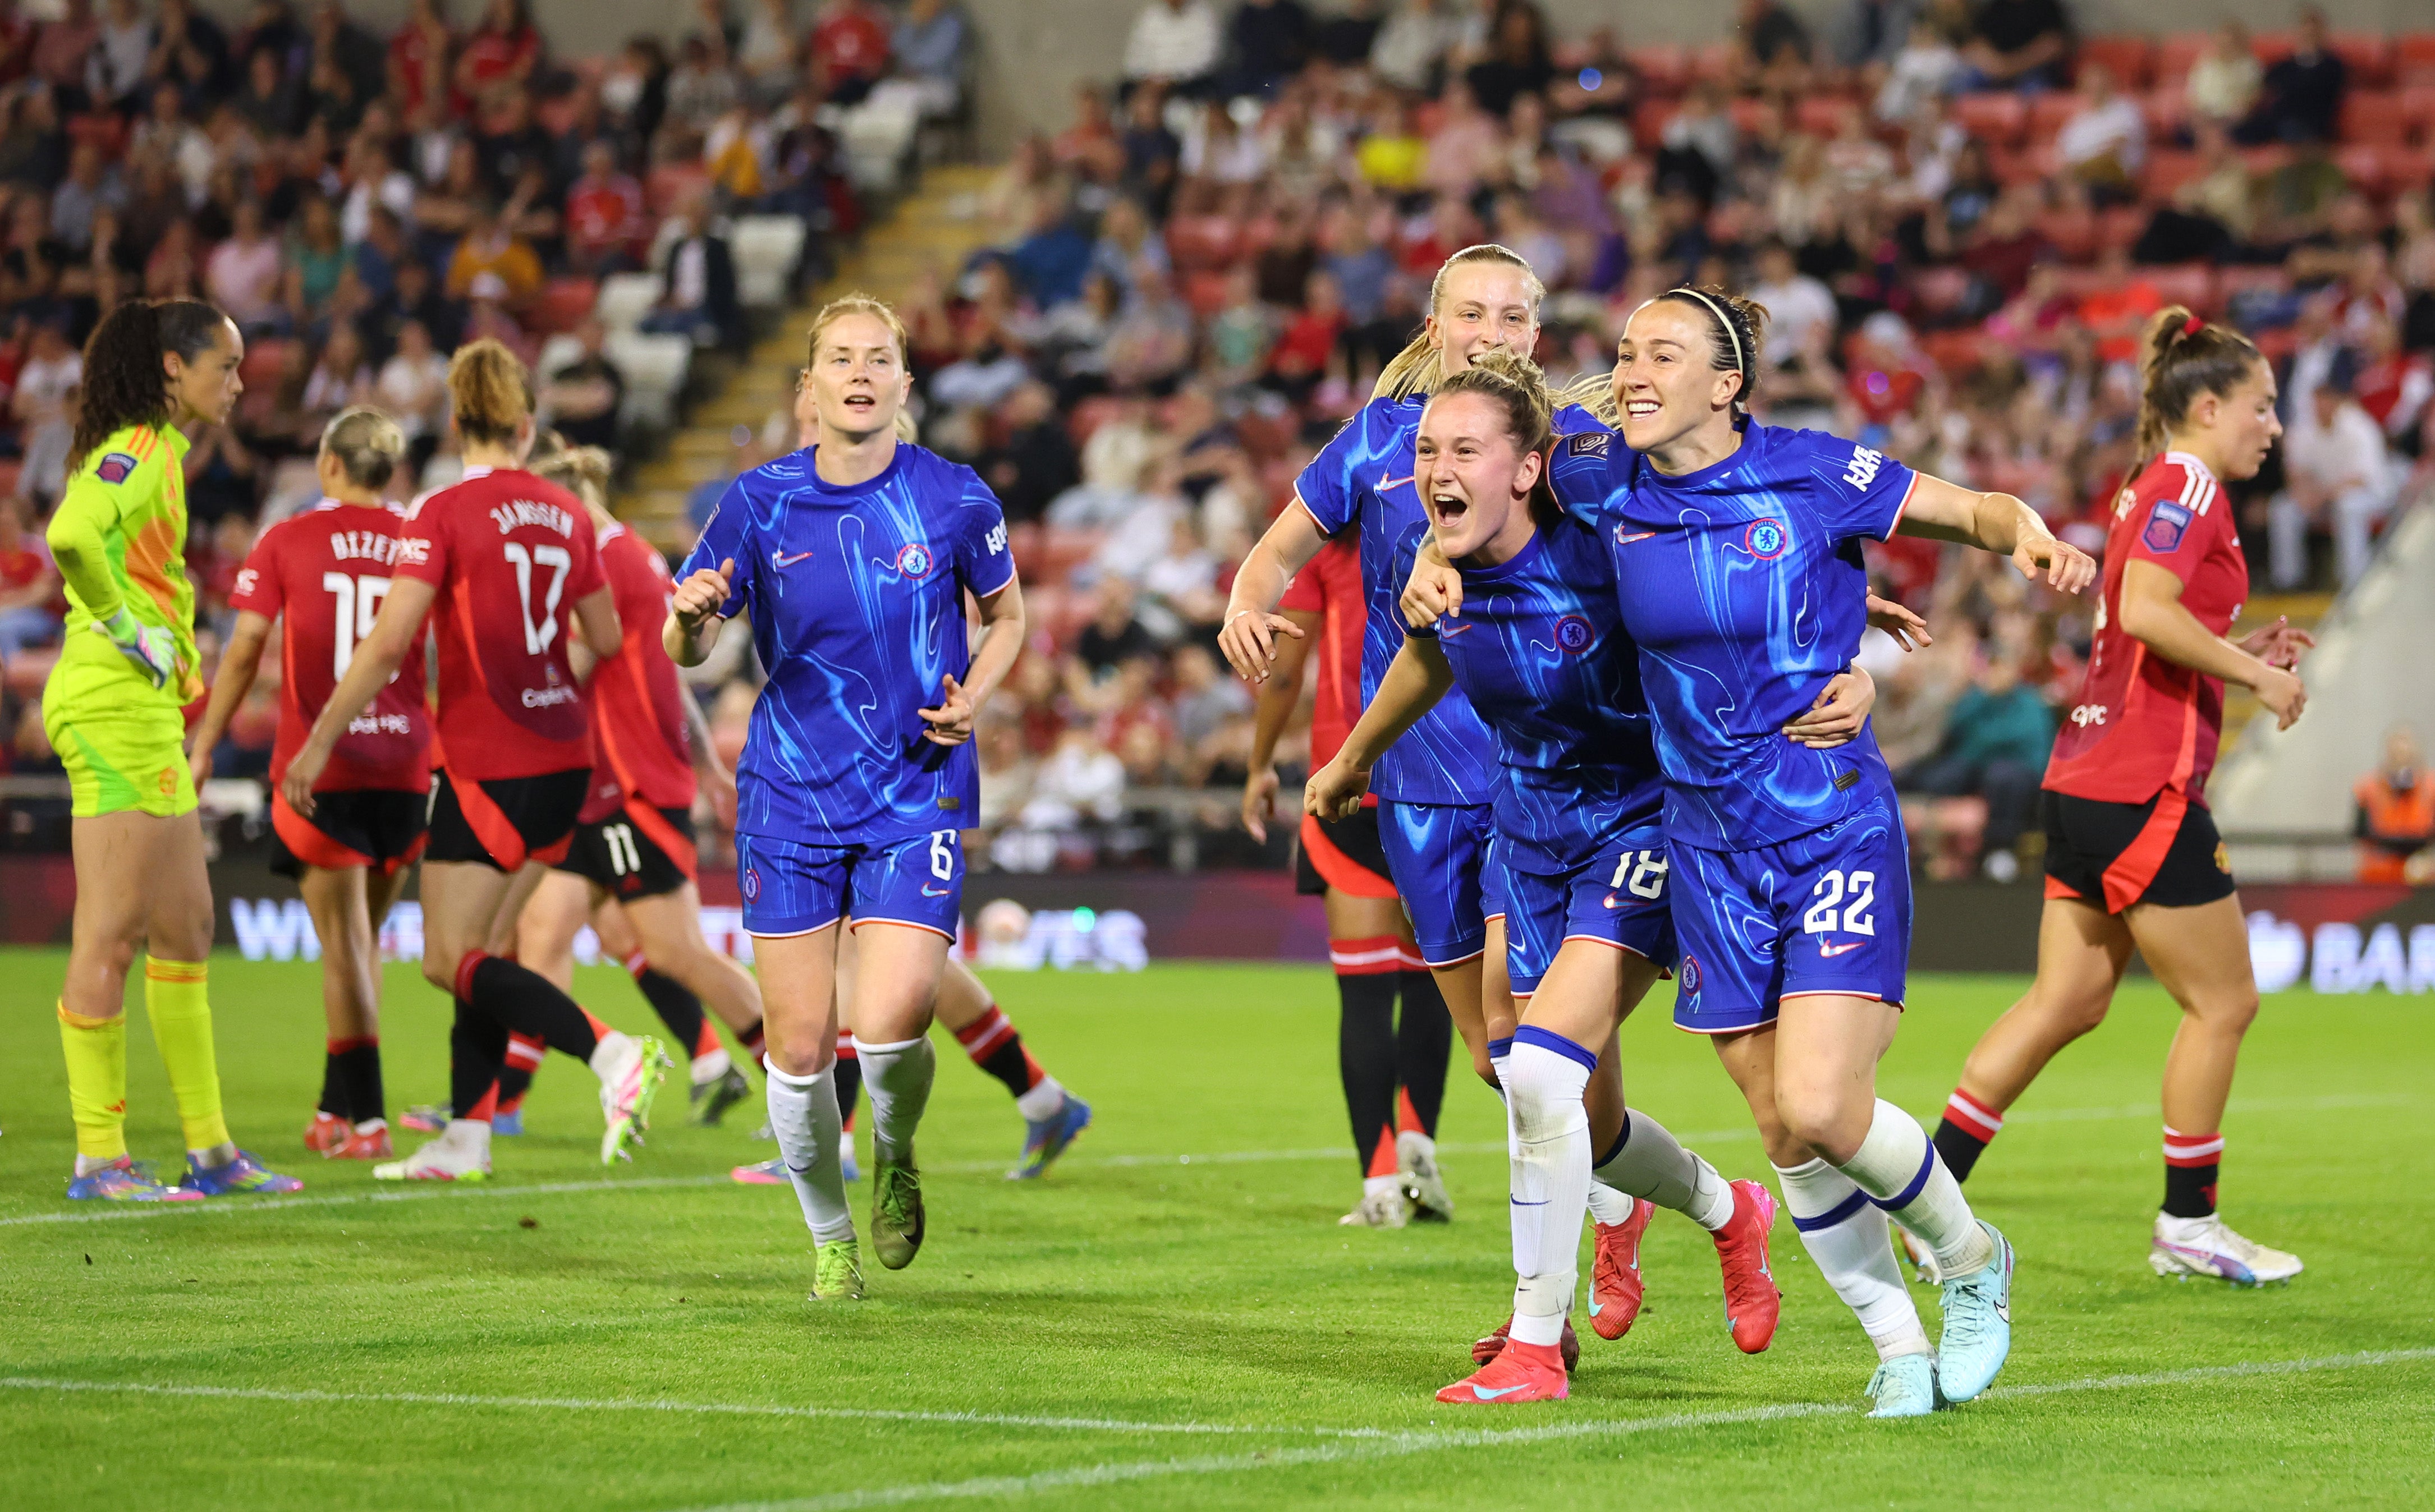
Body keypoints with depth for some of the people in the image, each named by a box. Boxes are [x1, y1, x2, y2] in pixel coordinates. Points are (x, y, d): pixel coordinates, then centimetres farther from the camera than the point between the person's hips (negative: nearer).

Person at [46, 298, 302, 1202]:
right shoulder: (135, 452, -13)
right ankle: (99, 1160, -3)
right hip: (116, 708, -10)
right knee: (111, 934, -6)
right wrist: (126, 630, -19)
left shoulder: (159, 455, 17)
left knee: (184, 926, 13)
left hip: (146, 712, 10)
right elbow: (70, 537, -30)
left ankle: (210, 1151, 18)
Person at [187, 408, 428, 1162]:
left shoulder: (286, 542, -1)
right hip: (404, 767, 3)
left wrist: (204, 746, 5)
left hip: (316, 769, -3)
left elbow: (244, 652, -3)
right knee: (360, 942, 16)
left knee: (345, 946, -1)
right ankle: (335, 1110, 23)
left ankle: (367, 1118, -8)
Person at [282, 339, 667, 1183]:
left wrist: (319, 742, -12)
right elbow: (606, 640, 13)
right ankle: (467, 1138, 13)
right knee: (480, 952, 14)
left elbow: (390, 643, -18)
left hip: (487, 765, -7)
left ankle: (612, 1054, -20)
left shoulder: (442, 514, -11)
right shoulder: (566, 515, 7)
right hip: (564, 761, 7)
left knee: (451, 962, -2)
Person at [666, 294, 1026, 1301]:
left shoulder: (953, 499, -5)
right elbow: (684, 649, 2)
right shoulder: (761, 503, -3)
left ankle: (895, 1159, 18)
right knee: (799, 1045, 1)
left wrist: (975, 694, -7)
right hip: (791, 794, 1)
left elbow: (1006, 615, 12)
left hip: (916, 793, -1)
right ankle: (830, 1233, 26)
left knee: (889, 1024, -17)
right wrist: (692, 616, -22)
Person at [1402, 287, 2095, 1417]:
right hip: (1709, 847, 4)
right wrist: (1437, 557, -1)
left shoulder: (1815, 473, -11)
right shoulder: (1607, 489, 0)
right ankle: (1899, 1347, 20)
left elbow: (1978, 510, -1)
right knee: (1783, 1135, 3)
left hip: (1837, 830, -4)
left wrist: (2033, 541, -23)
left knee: (1821, 1109, -16)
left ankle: (1973, 1260, 12)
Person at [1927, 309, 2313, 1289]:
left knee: (2067, 1002, 10)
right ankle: (2188, 1224, 10)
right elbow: (2145, 612, -26)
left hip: (2087, 784, 10)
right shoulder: (2187, 487, -11)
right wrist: (2253, 672, -16)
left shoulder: (2156, 490, 19)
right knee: (2223, 1003, 2)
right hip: (2143, 793, -10)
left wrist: (2243, 654, 15)